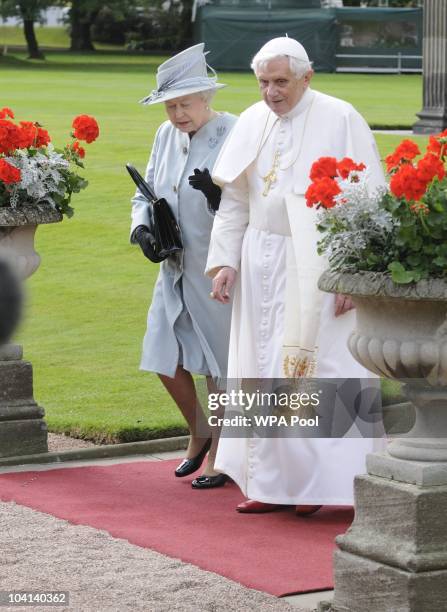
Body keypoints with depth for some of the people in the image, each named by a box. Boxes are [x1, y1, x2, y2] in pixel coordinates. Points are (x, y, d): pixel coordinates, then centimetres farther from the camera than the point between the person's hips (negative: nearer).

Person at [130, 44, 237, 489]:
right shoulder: (166, 135, 5)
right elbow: (146, 193, 15)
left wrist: (218, 196, -34)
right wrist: (142, 229, -3)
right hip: (175, 269, 7)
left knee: (219, 367, 5)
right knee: (166, 359, 11)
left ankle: (219, 455, 21)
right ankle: (199, 432, 35)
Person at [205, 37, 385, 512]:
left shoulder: (339, 120, -9)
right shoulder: (253, 122, 7)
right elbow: (234, 201, 13)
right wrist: (225, 260, 5)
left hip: (316, 267, -5)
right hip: (262, 263, 6)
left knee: (313, 374, -5)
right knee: (264, 371, 6)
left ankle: (317, 482, 4)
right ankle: (274, 483, 12)